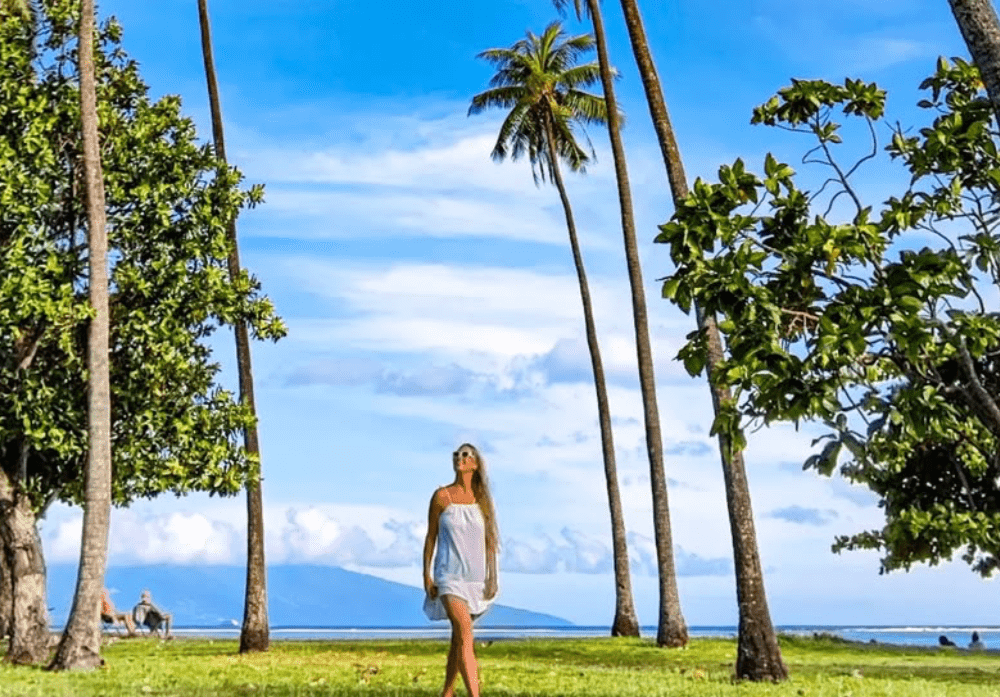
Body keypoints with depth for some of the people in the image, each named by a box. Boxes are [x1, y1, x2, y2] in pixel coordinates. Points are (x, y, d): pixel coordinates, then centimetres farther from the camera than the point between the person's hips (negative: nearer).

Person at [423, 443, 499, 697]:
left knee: (459, 637, 14)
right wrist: (426, 575, -1)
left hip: (475, 578, 4)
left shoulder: (482, 499, 5)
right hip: (449, 575, -4)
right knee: (464, 631, -20)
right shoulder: (441, 496, -2)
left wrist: (492, 579, 4)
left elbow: (489, 540, 8)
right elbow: (431, 537, 3)